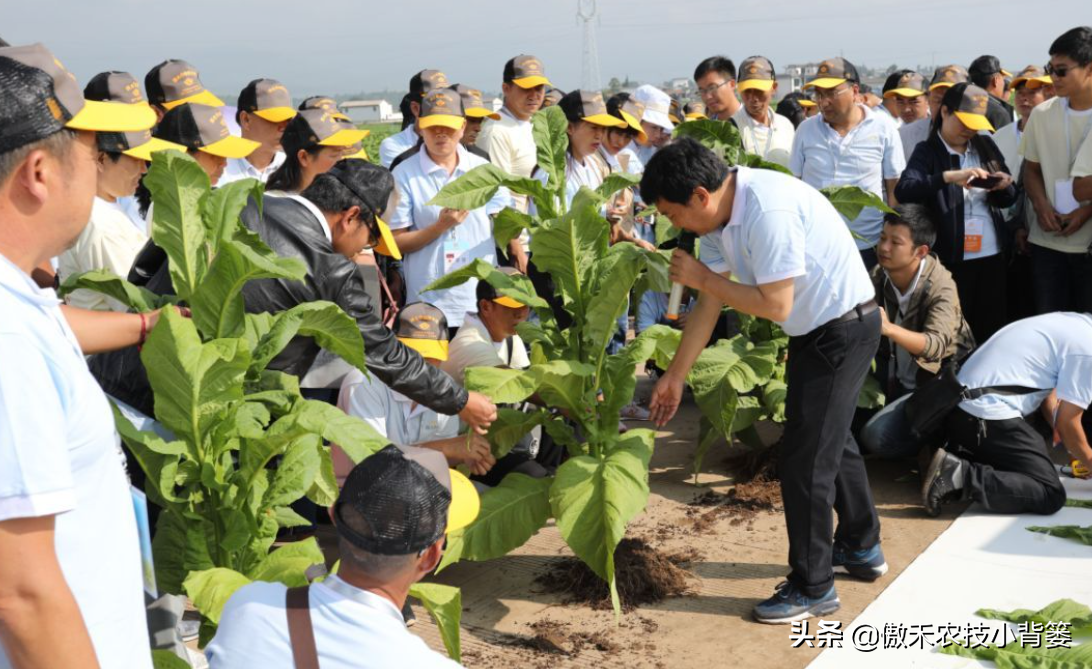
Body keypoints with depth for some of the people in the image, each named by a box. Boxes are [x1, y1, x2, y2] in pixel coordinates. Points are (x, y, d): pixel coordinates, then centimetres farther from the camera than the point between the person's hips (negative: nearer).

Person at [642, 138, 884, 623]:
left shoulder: (768, 210, -31)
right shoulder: (720, 214, -1)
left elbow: (775, 305, -29)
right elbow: (709, 305, 5)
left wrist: (703, 278, -20)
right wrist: (675, 375, 8)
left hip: (844, 327, -10)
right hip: (815, 330, 10)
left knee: (805, 459, -6)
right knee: (832, 439, 25)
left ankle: (812, 588, 10)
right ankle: (860, 549, 46)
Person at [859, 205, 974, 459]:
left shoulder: (940, 286, -23)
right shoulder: (878, 276, -6)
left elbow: (936, 345, -39)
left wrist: (889, 329, -56)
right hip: (894, 379, 7)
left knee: (878, 436, -26)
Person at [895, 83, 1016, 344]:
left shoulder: (985, 146, 11)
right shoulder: (928, 151, -3)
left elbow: (1009, 199, 14)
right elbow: (903, 190, -21)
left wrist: (1003, 186, -9)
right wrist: (950, 176, -32)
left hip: (993, 255, 5)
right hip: (953, 258, -5)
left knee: (993, 328, 11)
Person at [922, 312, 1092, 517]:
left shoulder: (1072, 323, 19)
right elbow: (1067, 423, -4)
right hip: (987, 419, -10)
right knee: (1051, 495, -9)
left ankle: (955, 460, 7)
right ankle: (961, 475, -21)